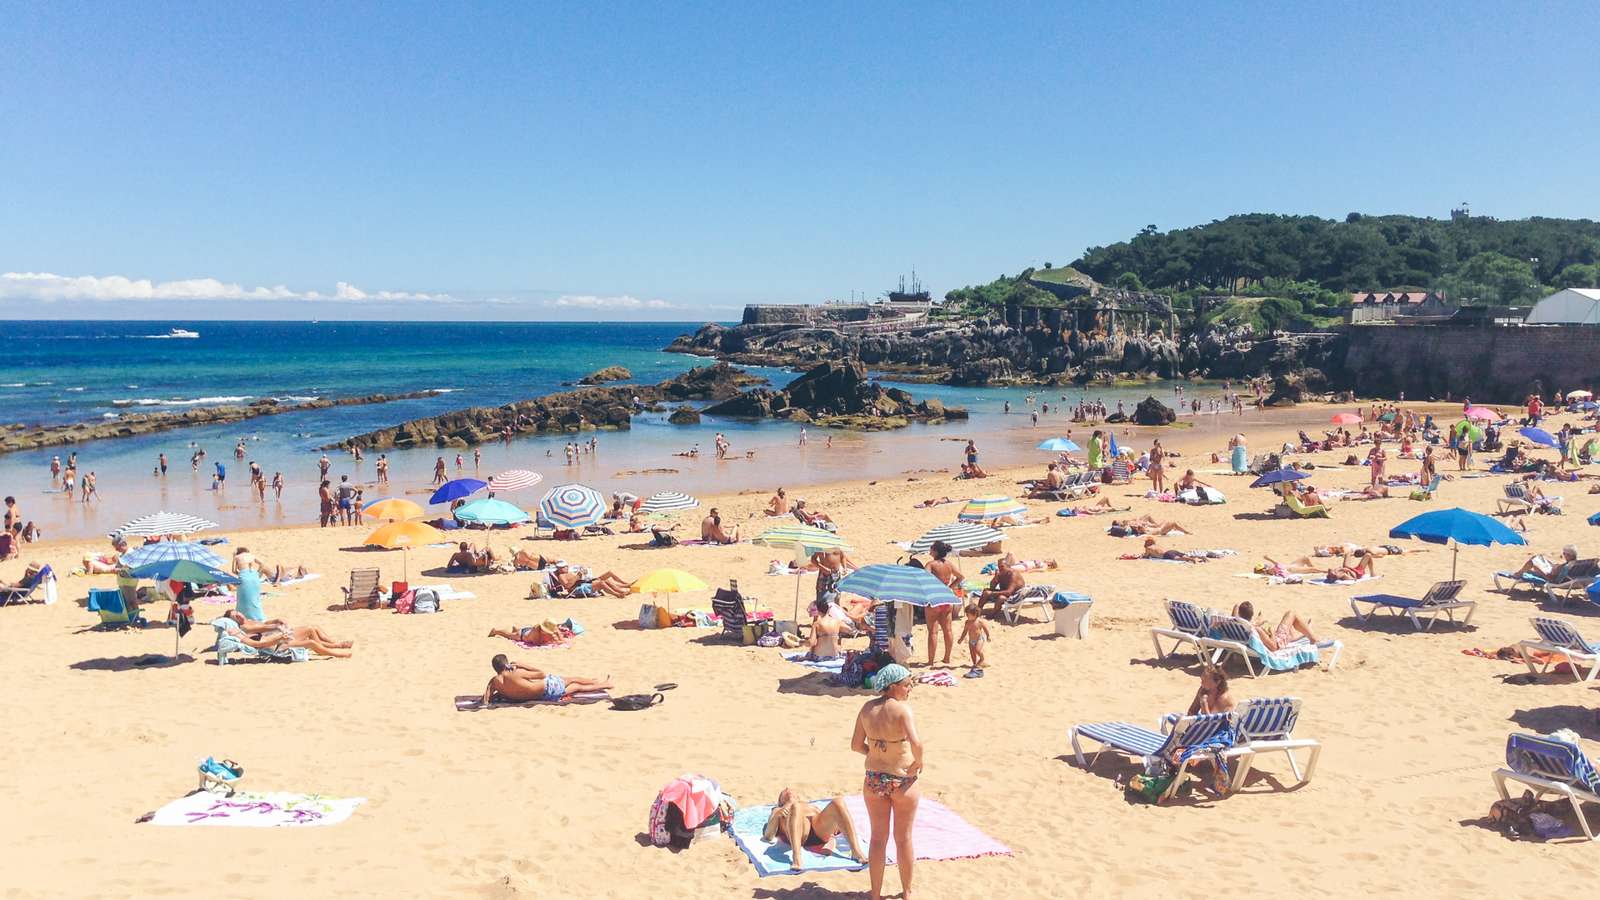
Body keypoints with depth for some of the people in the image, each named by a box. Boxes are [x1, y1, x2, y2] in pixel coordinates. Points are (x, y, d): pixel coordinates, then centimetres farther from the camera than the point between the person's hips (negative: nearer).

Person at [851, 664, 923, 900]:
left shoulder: (867, 708, -4)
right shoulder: (902, 708, -19)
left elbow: (856, 745, 2)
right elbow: (916, 743, -32)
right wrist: (918, 762, -14)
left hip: (874, 780, 4)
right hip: (903, 782, -4)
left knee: (877, 838, 16)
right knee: (904, 838, 15)